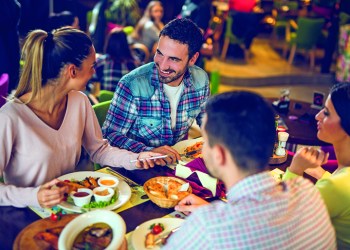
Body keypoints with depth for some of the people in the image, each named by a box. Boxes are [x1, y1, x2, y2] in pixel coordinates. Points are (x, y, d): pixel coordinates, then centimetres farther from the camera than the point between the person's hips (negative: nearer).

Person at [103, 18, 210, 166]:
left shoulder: (201, 80, -6)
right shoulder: (132, 85, -20)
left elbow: (206, 120, 12)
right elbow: (111, 134, -16)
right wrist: (148, 152, -29)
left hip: (179, 158, 5)